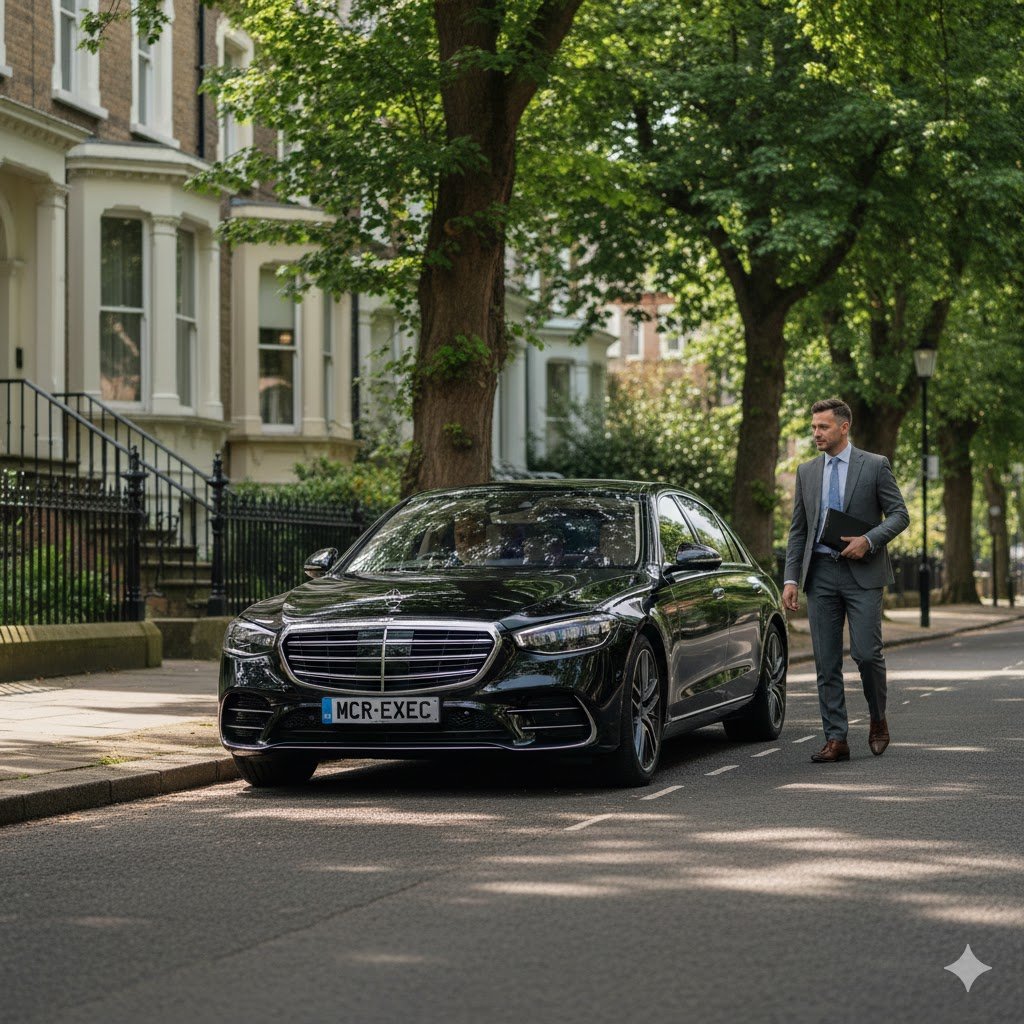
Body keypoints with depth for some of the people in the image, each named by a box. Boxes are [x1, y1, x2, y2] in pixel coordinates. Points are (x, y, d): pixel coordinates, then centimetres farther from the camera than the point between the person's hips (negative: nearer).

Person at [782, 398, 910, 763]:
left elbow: (899, 514, 0)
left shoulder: (875, 466, 1)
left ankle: (878, 720, 15)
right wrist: (791, 579, 4)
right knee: (826, 663, 1)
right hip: (821, 574, 4)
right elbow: (798, 530, 13)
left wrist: (869, 540, -16)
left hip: (862, 572, -4)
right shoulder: (807, 472, 12)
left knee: (866, 653, -10)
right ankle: (836, 740, 5)